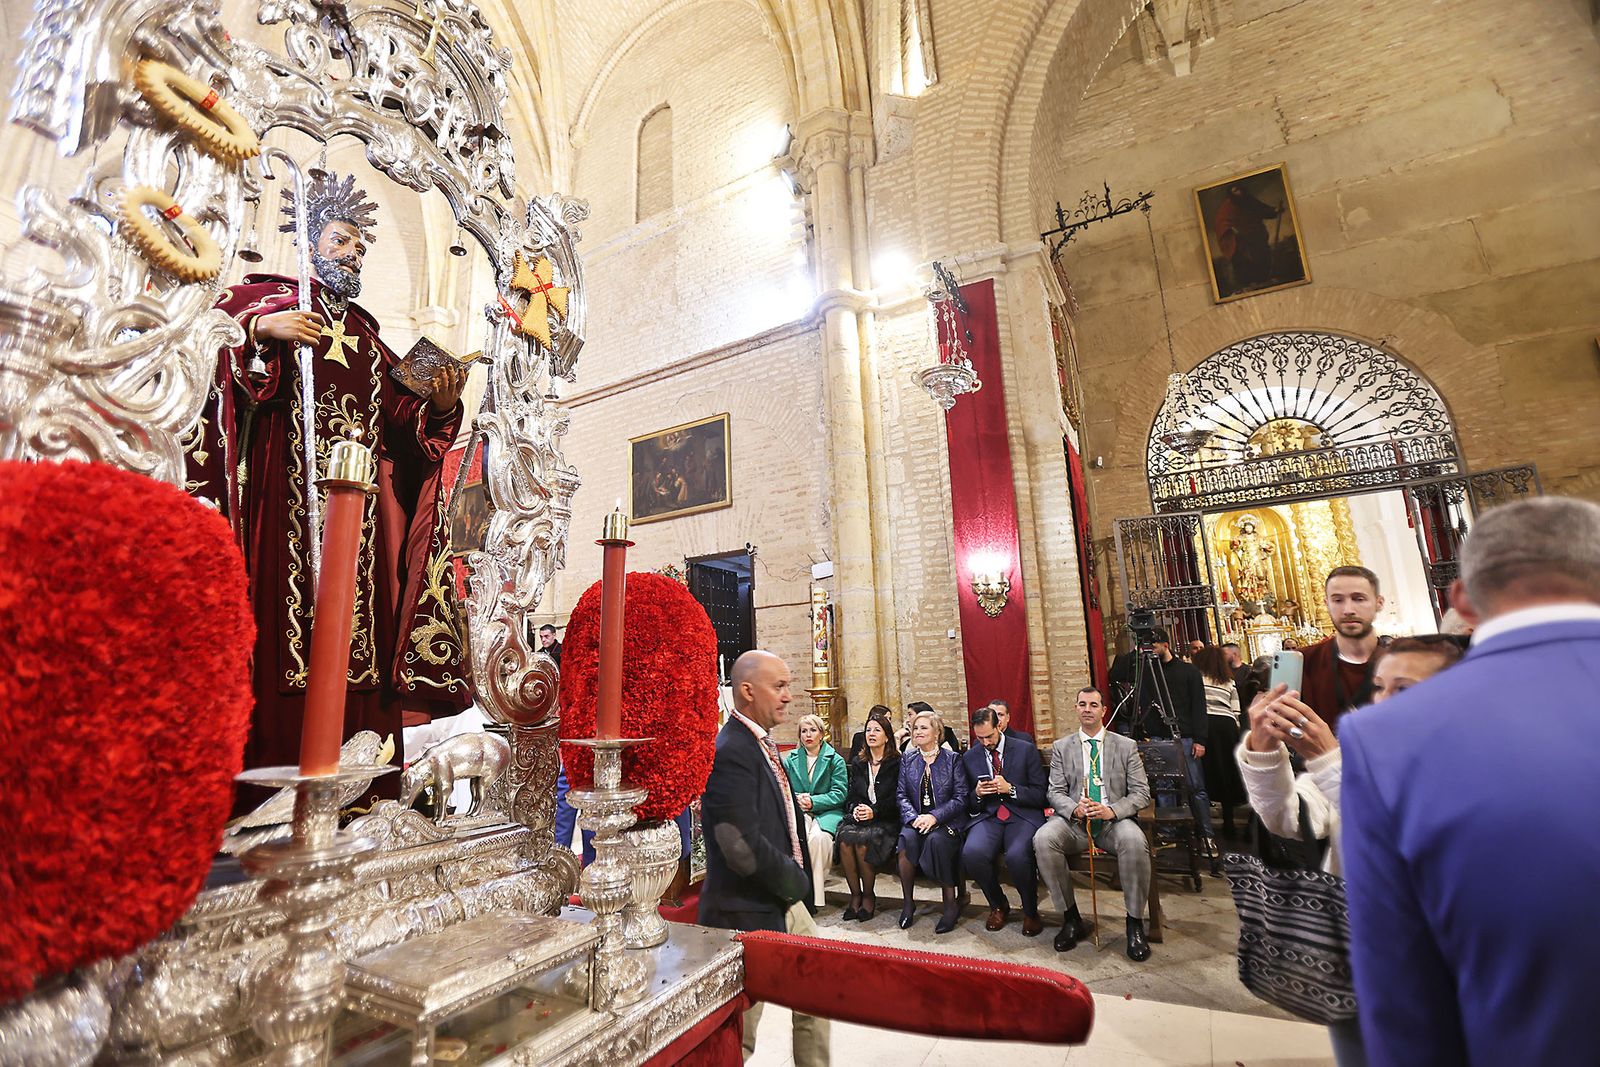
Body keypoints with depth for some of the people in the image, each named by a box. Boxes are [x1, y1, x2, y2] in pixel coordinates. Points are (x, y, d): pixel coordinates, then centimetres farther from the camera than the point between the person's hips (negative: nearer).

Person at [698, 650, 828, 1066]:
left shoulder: (763, 743, 5)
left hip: (786, 901, 9)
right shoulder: (730, 753, -26)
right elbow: (744, 849, -29)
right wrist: (796, 881, -13)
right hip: (749, 913, -9)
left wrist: (797, 878, 2)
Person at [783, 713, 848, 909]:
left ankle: (814, 891, -19)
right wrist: (797, 799, -14)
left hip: (827, 812, -1)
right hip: (798, 811, 2)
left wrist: (814, 802, -15)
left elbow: (839, 793, -3)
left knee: (818, 836, -33)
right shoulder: (791, 759, 13)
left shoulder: (835, 760, 6)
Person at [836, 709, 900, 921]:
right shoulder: (858, 763, 17)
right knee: (845, 837, -27)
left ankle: (869, 896, -10)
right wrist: (855, 808, -8)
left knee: (863, 840, -31)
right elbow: (851, 795, 14)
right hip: (858, 818, 4)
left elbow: (896, 800, -4)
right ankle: (855, 895, -12)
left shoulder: (897, 763, 1)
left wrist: (874, 811, -16)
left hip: (886, 821, -4)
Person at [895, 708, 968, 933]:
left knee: (936, 840, -34)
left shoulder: (952, 759, 4)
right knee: (907, 837, -30)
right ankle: (907, 902, -16)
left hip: (946, 821, -2)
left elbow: (960, 798, -3)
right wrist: (914, 817, -14)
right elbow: (902, 795, 6)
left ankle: (951, 903, -17)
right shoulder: (907, 759, 12)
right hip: (916, 819, 2)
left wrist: (934, 816, -16)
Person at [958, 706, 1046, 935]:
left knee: (1017, 855, -34)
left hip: (1022, 816, -2)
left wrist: (1010, 789, -15)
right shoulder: (969, 757, 10)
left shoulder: (1026, 750, 3)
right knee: (971, 853, -29)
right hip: (987, 817, 3)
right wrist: (977, 794, -9)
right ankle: (998, 906, 3)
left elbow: (1040, 795, 1)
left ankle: (1030, 912, -1)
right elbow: (968, 804, 15)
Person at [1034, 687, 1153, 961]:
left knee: (1135, 841, -35)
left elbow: (1141, 793, 3)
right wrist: (1074, 809, -18)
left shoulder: (1126, 746, 10)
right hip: (1074, 820, 1)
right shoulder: (1061, 747, 11)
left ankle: (1135, 923, -13)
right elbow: (1055, 792, 6)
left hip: (1113, 821, 0)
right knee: (1043, 839, -29)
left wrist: (1112, 810, -16)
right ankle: (1071, 919, -11)